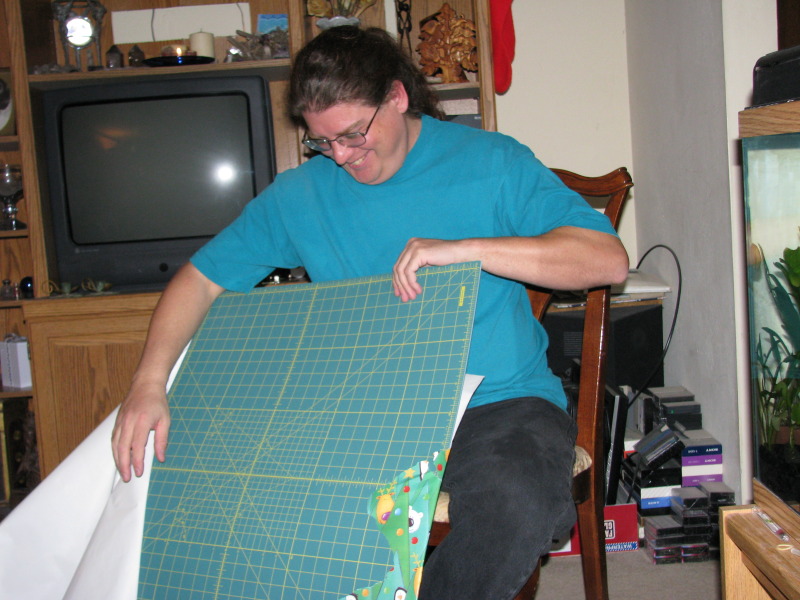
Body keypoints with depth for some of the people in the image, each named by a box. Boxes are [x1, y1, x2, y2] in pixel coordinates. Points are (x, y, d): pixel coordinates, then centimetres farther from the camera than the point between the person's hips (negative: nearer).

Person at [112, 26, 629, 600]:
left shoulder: (492, 163, -1)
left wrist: (464, 248, -22)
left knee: (515, 508, -34)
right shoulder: (299, 193, 7)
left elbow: (608, 259, -10)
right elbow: (201, 279, 9)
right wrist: (150, 381, -8)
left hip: (498, 402, -2)